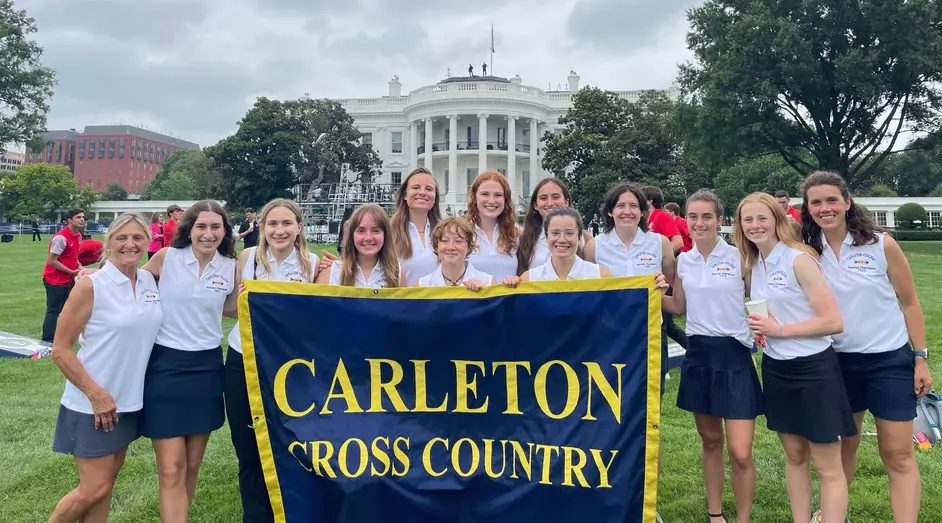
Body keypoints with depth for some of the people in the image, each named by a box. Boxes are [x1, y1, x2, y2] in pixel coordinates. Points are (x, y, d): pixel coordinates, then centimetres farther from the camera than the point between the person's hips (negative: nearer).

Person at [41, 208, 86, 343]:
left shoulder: (78, 236, 5)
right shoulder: (61, 237, -21)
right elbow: (51, 261, -20)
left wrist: (78, 265, 1)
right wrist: (72, 272, -16)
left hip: (68, 280, 9)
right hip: (55, 280, -8)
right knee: (53, 310, -3)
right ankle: (46, 341, 3)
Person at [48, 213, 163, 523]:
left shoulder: (150, 281, 2)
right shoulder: (91, 286, -14)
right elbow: (60, 350, -12)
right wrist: (97, 394, -16)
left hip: (130, 401, 6)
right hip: (93, 404, -5)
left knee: (107, 484, 14)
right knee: (94, 489, -1)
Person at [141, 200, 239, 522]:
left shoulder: (230, 267, 0)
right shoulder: (165, 258, -7)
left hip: (206, 366, 3)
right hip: (165, 365, -3)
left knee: (193, 464, 14)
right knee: (171, 469, -4)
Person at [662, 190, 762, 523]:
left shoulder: (739, 258, -7)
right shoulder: (683, 261, 5)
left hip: (734, 354, -4)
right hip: (698, 354, 4)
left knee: (740, 454, -6)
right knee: (710, 441, 16)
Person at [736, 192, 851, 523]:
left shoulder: (799, 260, -15)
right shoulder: (753, 265, 6)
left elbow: (834, 321, -19)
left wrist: (779, 329, -19)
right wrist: (758, 328, 0)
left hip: (813, 369, -7)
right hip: (776, 369, 7)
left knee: (828, 467, 3)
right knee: (794, 456, 17)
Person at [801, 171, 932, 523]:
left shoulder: (881, 244, -9)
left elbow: (909, 303, -2)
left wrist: (921, 358, -3)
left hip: (890, 360, -2)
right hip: (838, 362, 2)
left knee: (897, 454, 1)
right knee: (844, 445, 15)